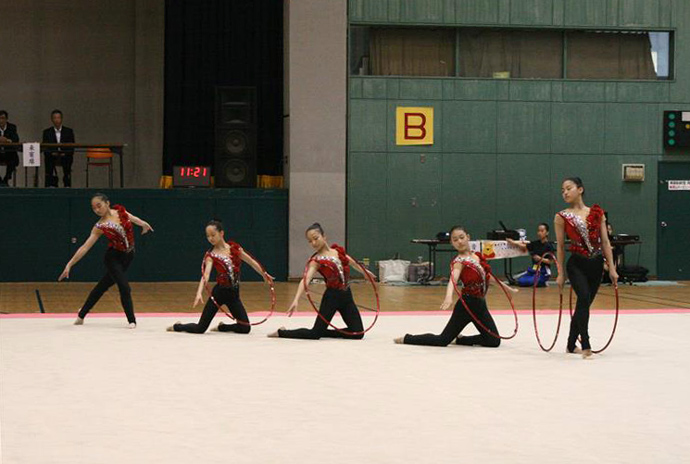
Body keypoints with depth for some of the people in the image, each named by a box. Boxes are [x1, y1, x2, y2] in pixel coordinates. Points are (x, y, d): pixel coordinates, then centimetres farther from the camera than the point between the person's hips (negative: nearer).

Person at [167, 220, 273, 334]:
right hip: (219, 292, -4)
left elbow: (250, 261, 12)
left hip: (233, 294, 4)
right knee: (200, 328, -4)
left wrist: (264, 274, 17)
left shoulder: (233, 247, 2)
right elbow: (205, 274, -24)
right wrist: (199, 293, -39)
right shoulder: (211, 255, -9)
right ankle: (177, 326, 26)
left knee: (245, 328, -1)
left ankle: (221, 327, 27)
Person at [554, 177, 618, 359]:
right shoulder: (562, 217, 0)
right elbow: (561, 247, 3)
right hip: (576, 264, -3)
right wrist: (561, 273, 2)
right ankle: (586, 346, -24)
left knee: (583, 305, 10)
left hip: (596, 264, 3)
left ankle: (571, 344, 26)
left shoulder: (597, 213, 4)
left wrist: (611, 268, 0)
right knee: (584, 298, -23)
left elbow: (605, 242, 4)